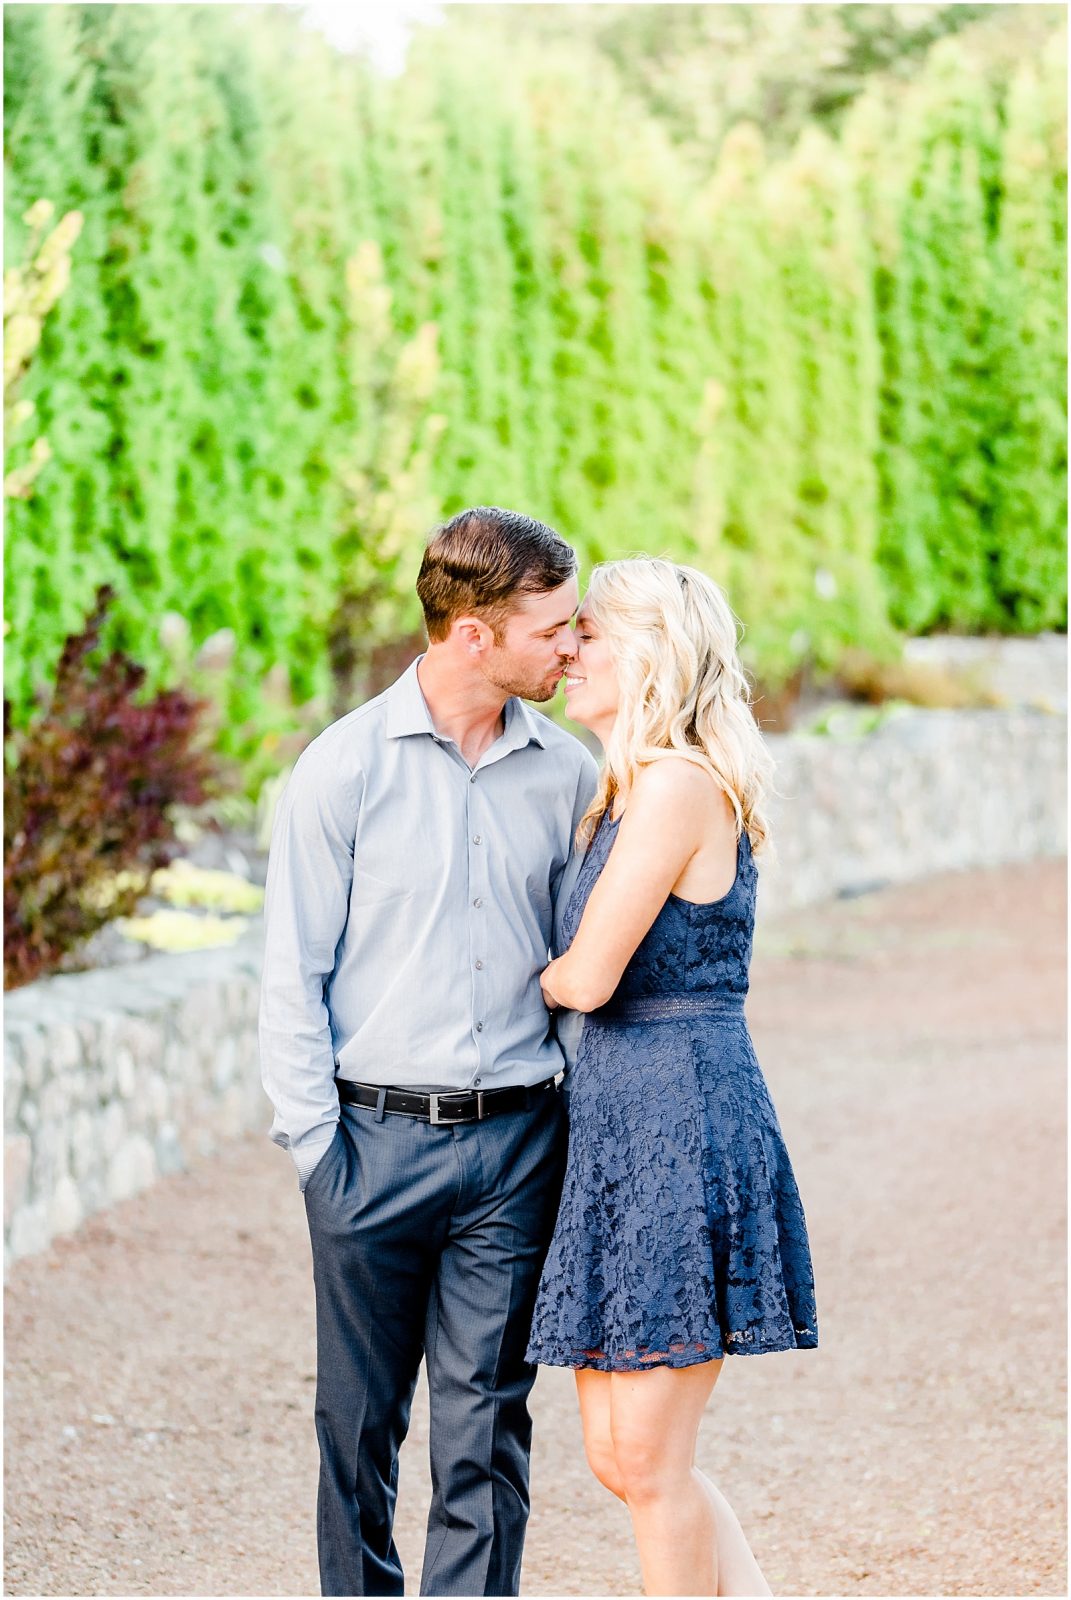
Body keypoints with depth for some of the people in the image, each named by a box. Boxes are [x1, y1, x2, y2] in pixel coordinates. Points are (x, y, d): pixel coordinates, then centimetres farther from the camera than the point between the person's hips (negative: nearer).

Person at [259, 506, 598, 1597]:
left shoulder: (567, 774, 5)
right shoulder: (345, 767, -5)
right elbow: (292, 975, -1)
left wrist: (582, 1134, 7)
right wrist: (313, 1142, -6)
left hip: (515, 1142, 2)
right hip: (377, 1135, -2)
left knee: (484, 1422, 2)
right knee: (361, 1415, 8)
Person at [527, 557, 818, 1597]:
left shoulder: (679, 784, -14)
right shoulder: (623, 795, 16)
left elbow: (590, 975, -14)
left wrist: (532, 979, 6)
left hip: (683, 1122, -10)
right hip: (619, 1123, 10)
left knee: (647, 1462, -4)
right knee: (618, 1456, 10)